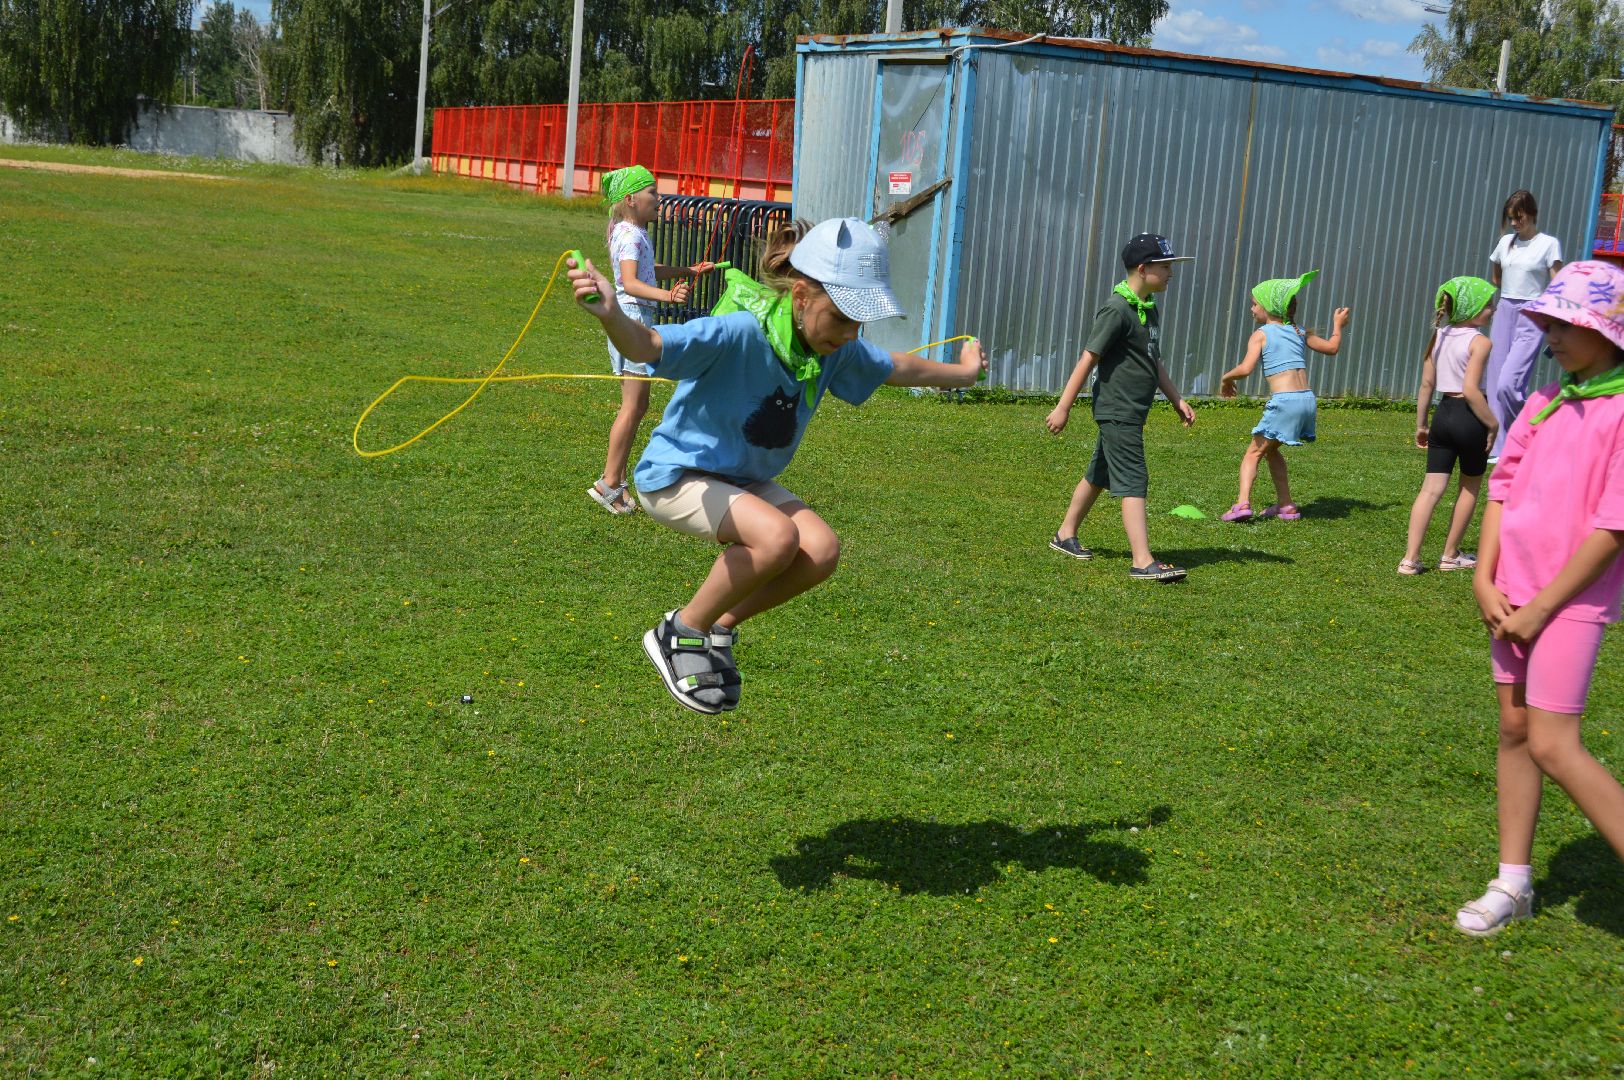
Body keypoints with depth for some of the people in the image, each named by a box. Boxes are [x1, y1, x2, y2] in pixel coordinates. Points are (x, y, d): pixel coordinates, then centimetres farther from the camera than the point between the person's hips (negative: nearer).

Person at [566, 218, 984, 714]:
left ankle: (719, 628, 6)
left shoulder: (837, 349, -7)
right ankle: (680, 634, -9)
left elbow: (897, 368, 15)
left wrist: (962, 372, 29)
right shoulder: (740, 332, -31)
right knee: (776, 535, -32)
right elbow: (646, 345, -46)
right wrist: (609, 314, -67)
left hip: (745, 480, 8)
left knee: (821, 550, -16)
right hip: (676, 474, -7)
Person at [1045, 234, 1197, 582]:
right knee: (1133, 483, -13)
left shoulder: (1150, 309, 12)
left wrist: (1177, 400, 20)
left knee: (1099, 475, 18)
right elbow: (1088, 359, -16)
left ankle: (1066, 535, 32)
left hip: (1133, 412, 10)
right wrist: (1063, 408, -15)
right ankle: (1143, 562, -16)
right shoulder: (1117, 310, -17)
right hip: (1117, 411, -10)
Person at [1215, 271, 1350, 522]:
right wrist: (1337, 325, 45)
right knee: (1271, 450, 23)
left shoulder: (1261, 334, -1)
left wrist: (1226, 377, 3)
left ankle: (1243, 502, -18)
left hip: (1284, 401, -7)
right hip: (1307, 399, 7)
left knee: (1254, 453, 0)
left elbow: (1246, 368, -15)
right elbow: (1331, 348, 28)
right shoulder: (1298, 332, 17)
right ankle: (1286, 505, 22)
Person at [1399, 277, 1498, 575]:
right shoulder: (1479, 342, -12)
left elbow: (1427, 384, 8)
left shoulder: (1438, 337, 7)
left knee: (1431, 488, 3)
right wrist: (1492, 424, -13)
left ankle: (1411, 558, -6)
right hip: (1469, 416, -5)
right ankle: (1450, 555, 22)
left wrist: (1421, 424, 15)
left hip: (1443, 413, 5)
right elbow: (1470, 389, -20)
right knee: (1470, 487, 15)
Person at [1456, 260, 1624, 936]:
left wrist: (1542, 606, -14)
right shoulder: (1544, 403, 9)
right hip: (1513, 596, 7)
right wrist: (1485, 579, -2)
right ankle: (1513, 885, 20)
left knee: (1553, 747, -11)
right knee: (1514, 732, 11)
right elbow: (1503, 490, 10)